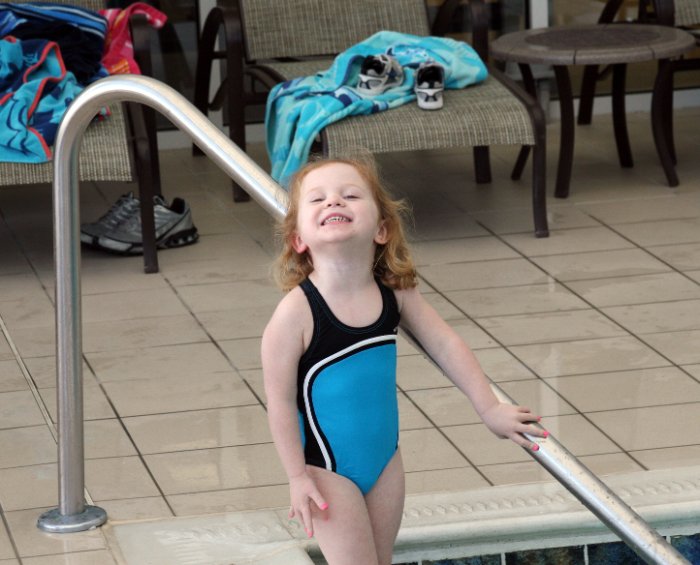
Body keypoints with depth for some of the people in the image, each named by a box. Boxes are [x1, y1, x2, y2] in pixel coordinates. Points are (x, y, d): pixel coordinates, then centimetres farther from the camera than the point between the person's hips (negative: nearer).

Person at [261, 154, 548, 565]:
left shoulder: (396, 292, -10)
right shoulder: (296, 312, -25)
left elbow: (445, 345, 2)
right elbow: (281, 400, -18)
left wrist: (490, 409, 5)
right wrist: (298, 476, -14)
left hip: (385, 458, 5)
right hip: (328, 470, -5)